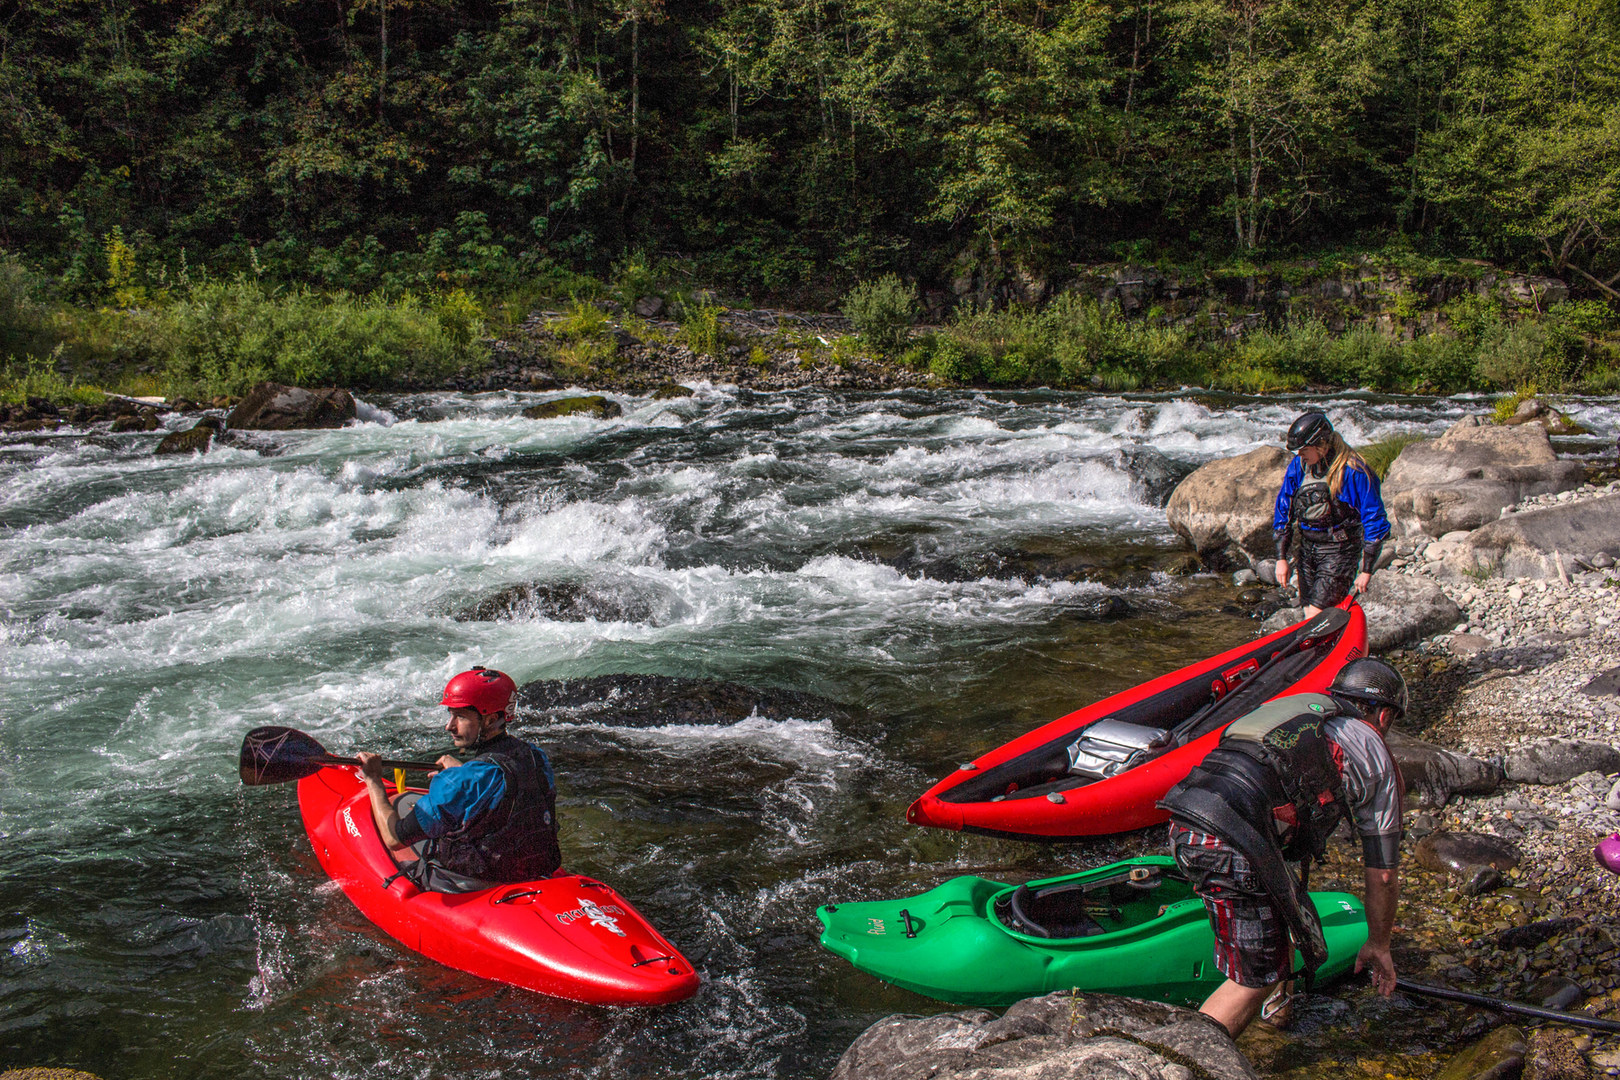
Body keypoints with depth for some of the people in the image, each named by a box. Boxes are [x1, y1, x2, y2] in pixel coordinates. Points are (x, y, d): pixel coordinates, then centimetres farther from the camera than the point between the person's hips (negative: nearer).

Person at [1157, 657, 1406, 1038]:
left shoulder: (1291, 705, 33)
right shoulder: (1374, 754, 19)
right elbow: (1382, 873, 24)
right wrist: (1378, 945, 41)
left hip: (1182, 823, 7)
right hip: (1231, 844, -7)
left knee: (1279, 897, 33)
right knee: (1255, 979, 7)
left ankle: (1277, 1004, 48)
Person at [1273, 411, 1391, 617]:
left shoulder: (1353, 471, -17)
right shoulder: (1298, 465, -2)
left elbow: (1375, 522, -12)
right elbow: (1283, 511, 7)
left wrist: (1366, 570, -11)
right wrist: (1281, 557, 2)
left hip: (1339, 551, -6)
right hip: (1307, 547, 6)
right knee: (1309, 615, 6)